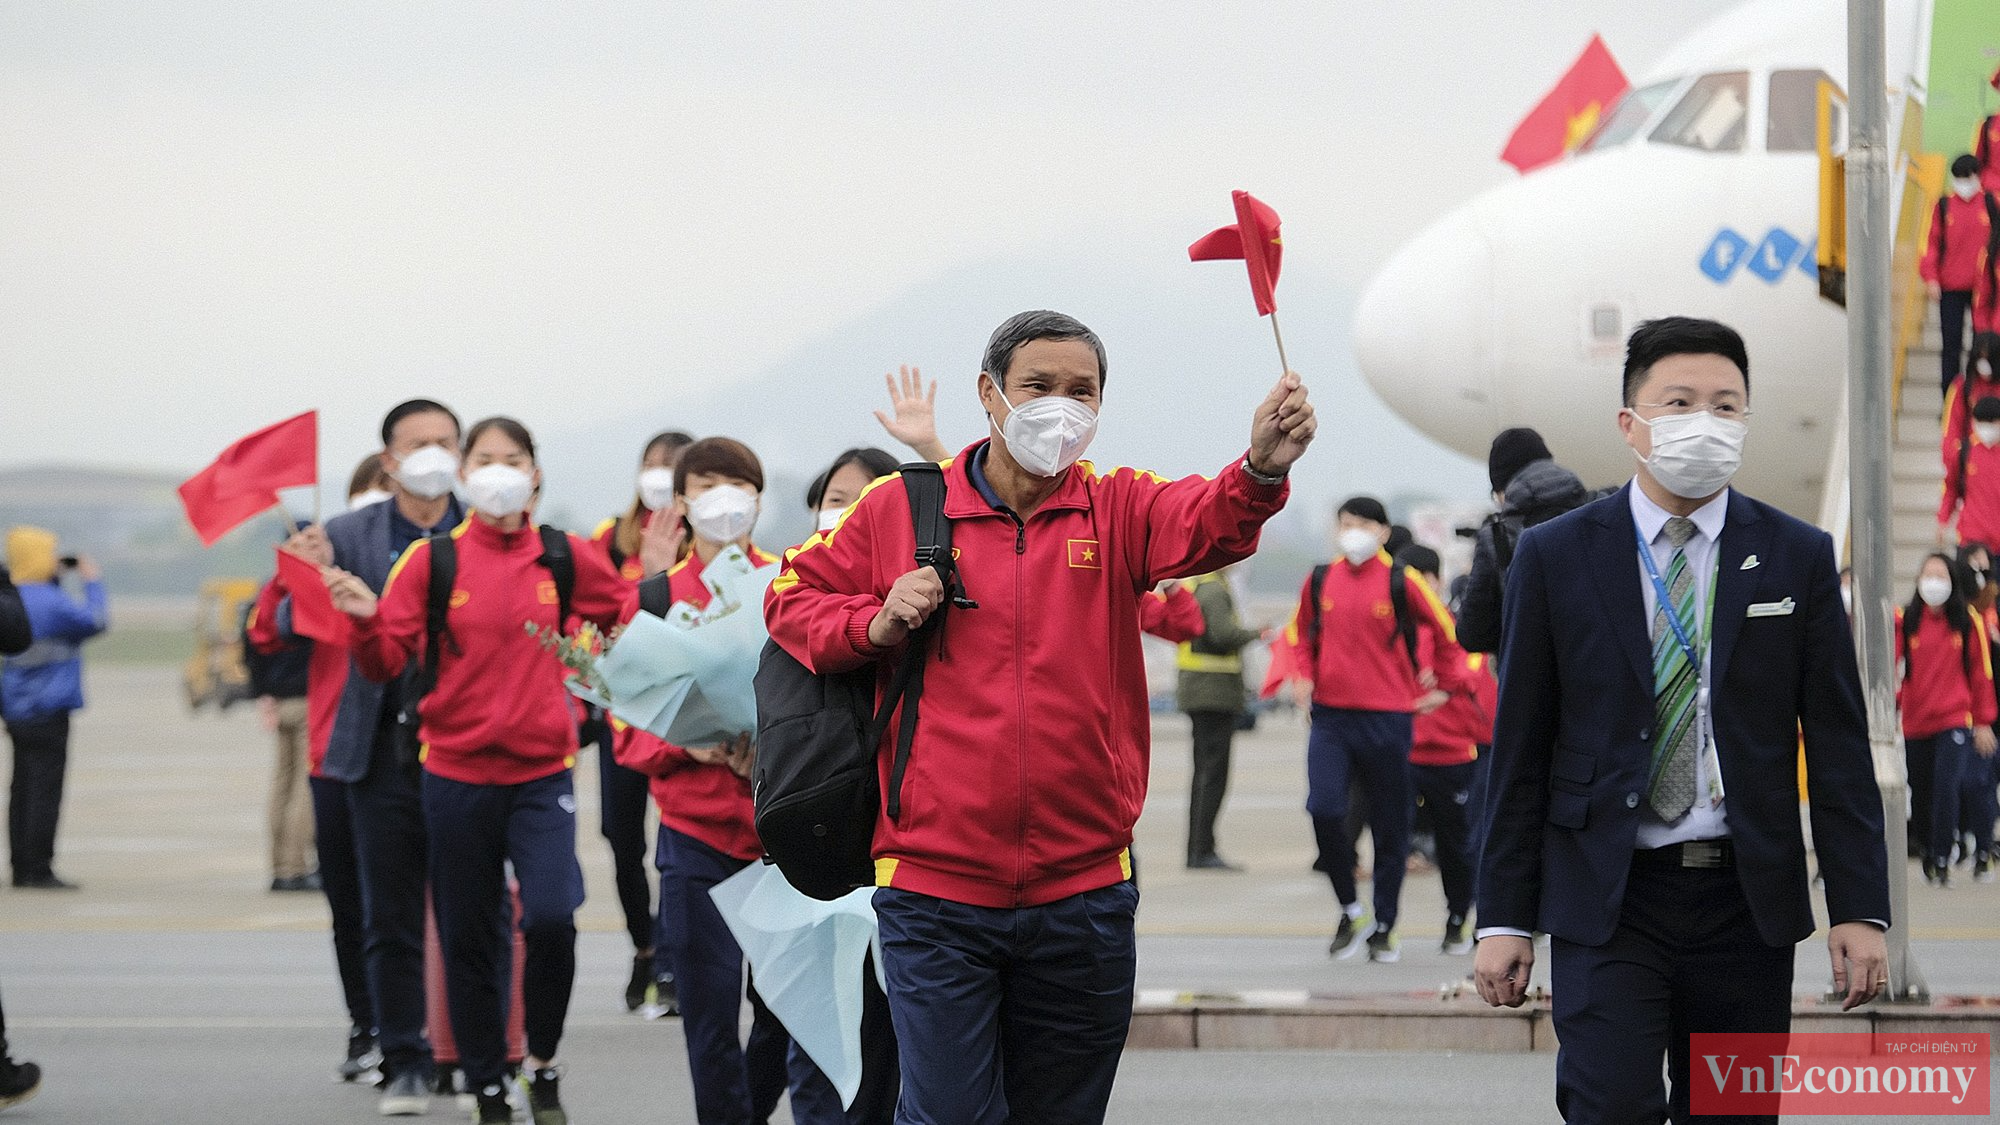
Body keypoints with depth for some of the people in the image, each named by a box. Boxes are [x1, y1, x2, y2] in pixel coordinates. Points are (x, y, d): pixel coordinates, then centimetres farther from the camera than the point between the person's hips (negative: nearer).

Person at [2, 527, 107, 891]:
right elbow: (94, 621, -12)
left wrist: (56, 578, 18)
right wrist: (92, 582, 1)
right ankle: (39, 870, -6)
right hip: (48, 710, -8)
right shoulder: (51, 601, -17)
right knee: (45, 789, -6)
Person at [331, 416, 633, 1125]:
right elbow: (385, 665, -4)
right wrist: (366, 618, -22)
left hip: (541, 772, -1)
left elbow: (631, 617, 17)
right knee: (468, 937, 6)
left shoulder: (565, 557, 2)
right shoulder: (431, 560, -1)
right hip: (457, 775, 1)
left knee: (551, 915, -19)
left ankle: (542, 1062, 4)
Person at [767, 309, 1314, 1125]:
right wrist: (875, 625, -8)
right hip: (936, 894, -2)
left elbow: (1207, 524, -18)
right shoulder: (899, 510, 2)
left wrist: (1260, 472, -41)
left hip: (1083, 894, 2)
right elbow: (793, 595, 13)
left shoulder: (1117, 511, 3)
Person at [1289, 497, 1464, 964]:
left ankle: (1384, 928, 18)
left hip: (1388, 719, -2)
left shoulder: (1401, 582, -4)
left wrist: (1444, 687, 7)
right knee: (1324, 807, -16)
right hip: (1330, 715, 2)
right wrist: (1306, 675, 9)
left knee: (1390, 827, 5)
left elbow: (1447, 631, 6)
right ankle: (1350, 908, 3)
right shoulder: (1320, 580, 7)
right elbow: (1305, 632, 23)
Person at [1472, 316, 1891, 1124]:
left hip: (1747, 898, 2)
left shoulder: (1798, 558, 5)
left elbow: (1838, 746, 5)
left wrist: (1859, 908, -2)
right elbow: (1519, 751, 3)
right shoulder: (1555, 557, 2)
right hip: (1606, 900, -2)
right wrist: (1504, 918, -1)